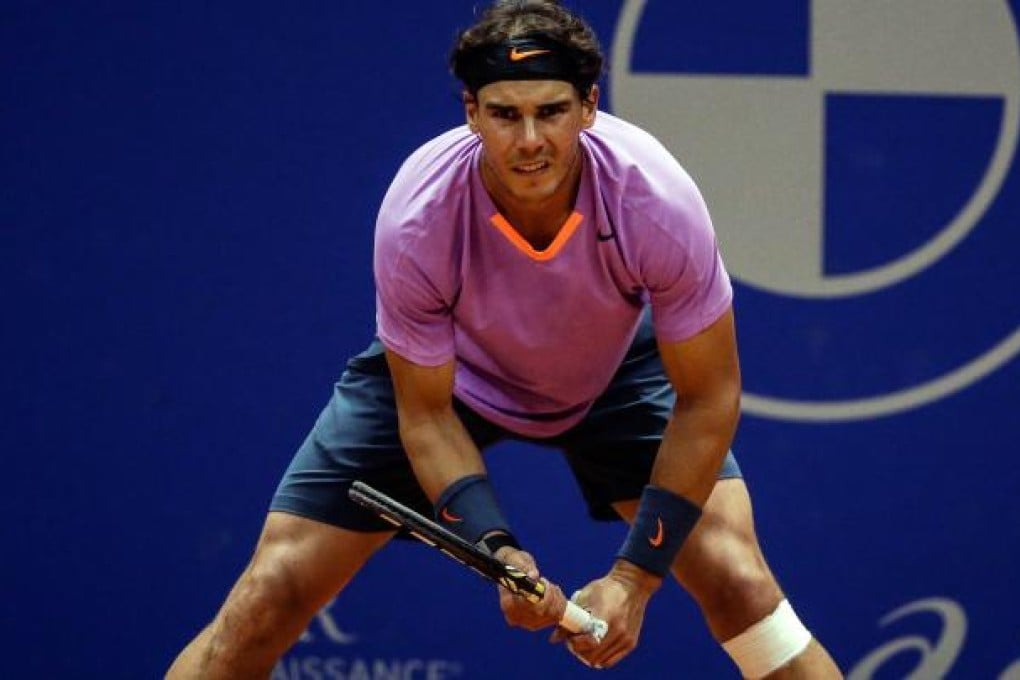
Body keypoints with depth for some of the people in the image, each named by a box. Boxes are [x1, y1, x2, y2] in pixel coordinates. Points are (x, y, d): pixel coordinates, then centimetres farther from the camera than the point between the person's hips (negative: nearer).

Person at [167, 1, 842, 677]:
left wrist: (635, 577, -28)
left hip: (617, 366, 1)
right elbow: (425, 413, -21)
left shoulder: (660, 203, -36)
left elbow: (706, 399, -23)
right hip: (442, 371, 0)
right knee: (270, 597, -10)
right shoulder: (415, 220, -35)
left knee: (738, 582, -18)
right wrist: (497, 546, -35)